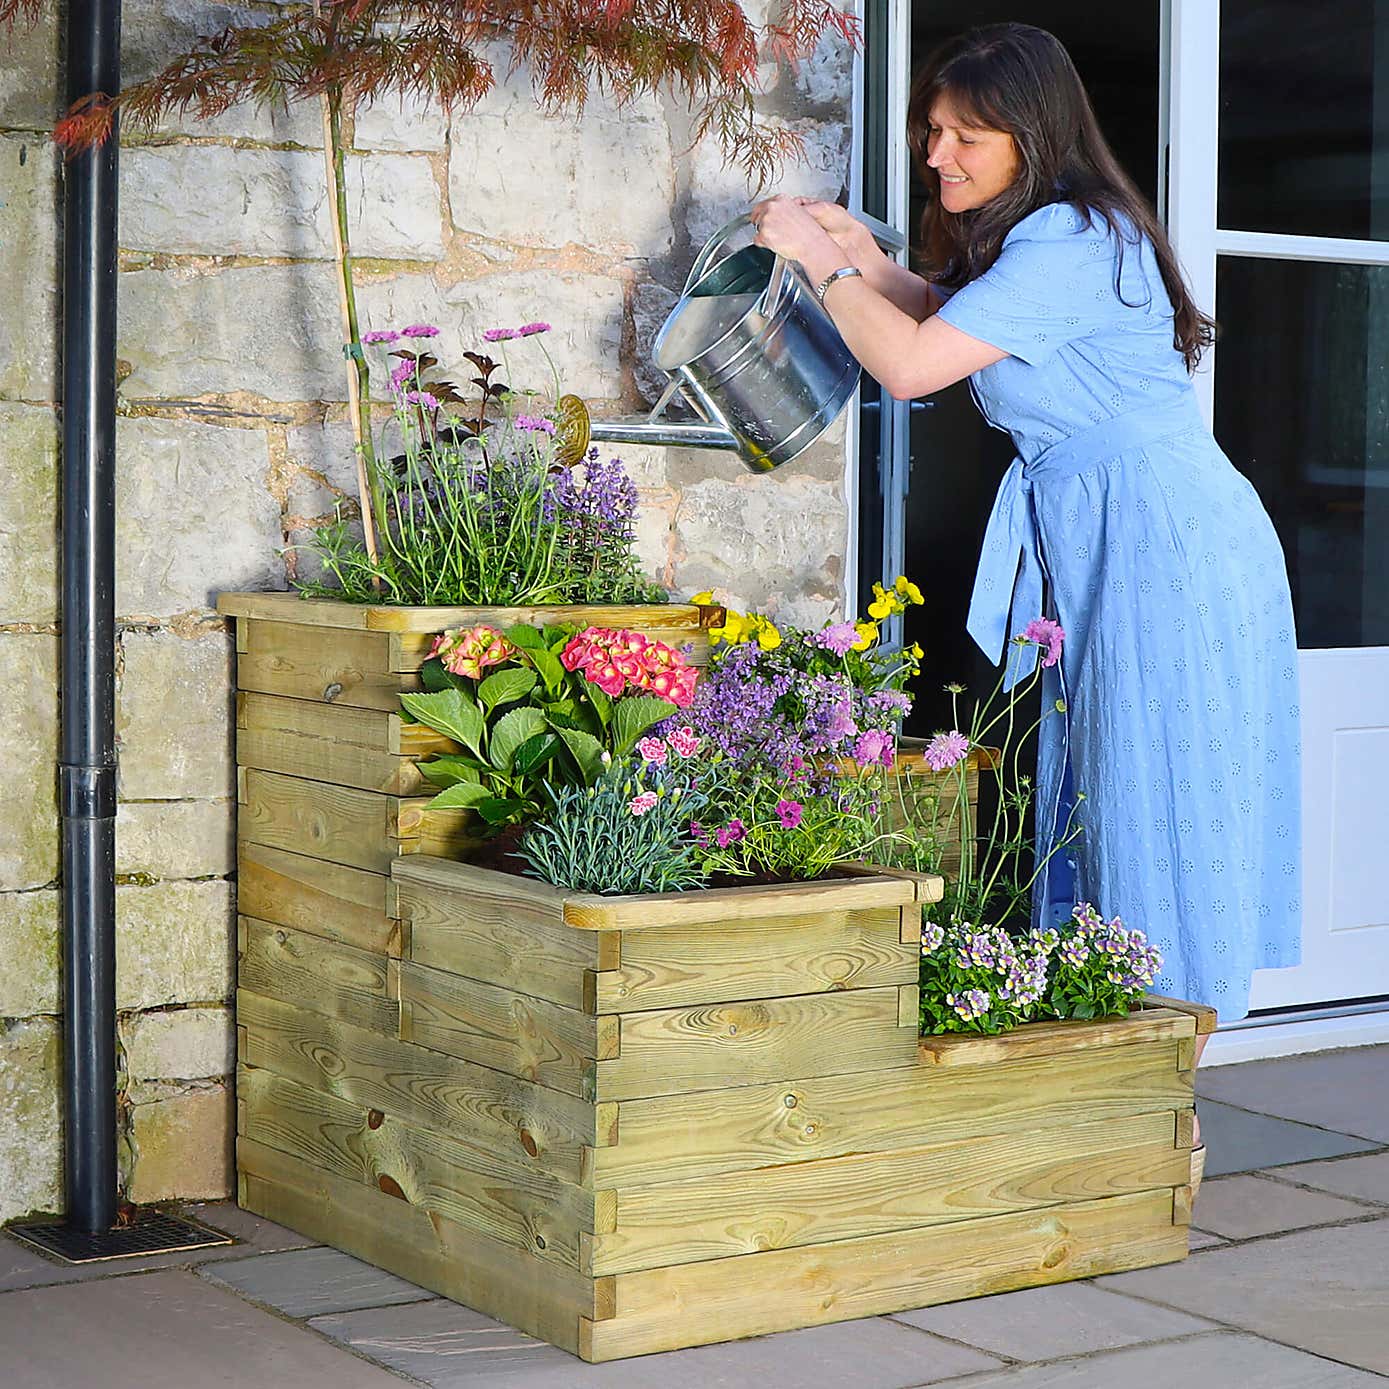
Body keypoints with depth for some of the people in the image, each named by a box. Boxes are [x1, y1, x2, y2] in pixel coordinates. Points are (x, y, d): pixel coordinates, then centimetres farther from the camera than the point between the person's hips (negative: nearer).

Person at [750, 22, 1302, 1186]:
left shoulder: (1069, 241, -16)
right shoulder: (1042, 238, 15)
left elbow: (912, 365, -22)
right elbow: (966, 326, 32)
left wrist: (819, 259, -8)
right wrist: (869, 265, 15)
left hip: (1165, 549, -10)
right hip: (1108, 556, 10)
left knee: (1156, 816, -5)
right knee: (1102, 813, 9)